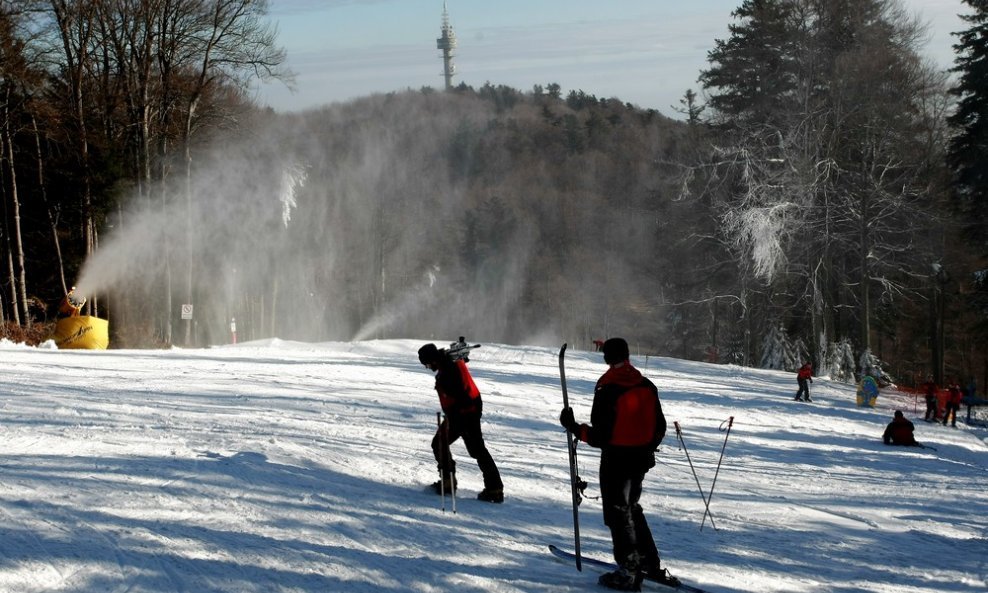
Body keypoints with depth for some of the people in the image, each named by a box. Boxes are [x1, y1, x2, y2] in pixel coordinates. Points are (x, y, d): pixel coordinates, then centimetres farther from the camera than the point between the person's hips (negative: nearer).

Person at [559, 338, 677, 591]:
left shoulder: (607, 390, -17)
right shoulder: (647, 387, 2)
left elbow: (601, 436, -19)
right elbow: (659, 427, 8)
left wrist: (574, 427, -7)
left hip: (616, 459, -6)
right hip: (641, 458, 7)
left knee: (618, 513, 3)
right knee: (632, 509, 21)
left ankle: (629, 572, 4)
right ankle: (651, 564, 22)